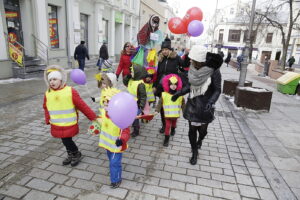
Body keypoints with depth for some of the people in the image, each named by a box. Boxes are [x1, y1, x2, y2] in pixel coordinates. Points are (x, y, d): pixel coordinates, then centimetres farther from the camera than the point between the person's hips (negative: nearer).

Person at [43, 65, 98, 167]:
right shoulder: (47, 93, 0)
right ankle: (71, 155, 42)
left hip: (69, 125, -5)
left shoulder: (70, 91, -15)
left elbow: (82, 106, -12)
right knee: (65, 141, 17)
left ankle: (77, 154, 27)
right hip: (57, 126, 5)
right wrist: (48, 120, 6)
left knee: (67, 141, -2)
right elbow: (46, 108, 16)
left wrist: (93, 117, -11)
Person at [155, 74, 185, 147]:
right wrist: (157, 110, -8)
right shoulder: (164, 94, -14)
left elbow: (183, 104, 1)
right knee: (167, 126, -2)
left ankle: (173, 130, 57)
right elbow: (160, 103, -7)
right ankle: (166, 138, 10)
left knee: (174, 123, 25)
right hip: (167, 114, -2)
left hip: (176, 114, 3)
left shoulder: (180, 95, -9)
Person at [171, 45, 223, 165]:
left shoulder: (213, 71, -19)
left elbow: (217, 90, -12)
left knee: (202, 129, 12)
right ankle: (194, 153, 30)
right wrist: (179, 93, 1)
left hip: (205, 106, -3)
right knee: (192, 130, 7)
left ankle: (200, 140, 50)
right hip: (193, 104, 3)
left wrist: (211, 102, -27)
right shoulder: (193, 69, -6)